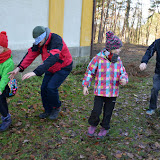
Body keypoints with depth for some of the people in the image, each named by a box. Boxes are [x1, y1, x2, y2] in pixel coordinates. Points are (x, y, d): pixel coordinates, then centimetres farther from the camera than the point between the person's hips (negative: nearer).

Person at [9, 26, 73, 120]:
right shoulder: (39, 43, -8)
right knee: (44, 88, 0)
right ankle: (48, 110, 21)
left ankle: (56, 108, 8)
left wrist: (35, 72, -54)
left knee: (51, 87, -19)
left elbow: (52, 59, -46)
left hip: (63, 68, -7)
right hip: (51, 69, 7)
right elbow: (31, 54, -12)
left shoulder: (56, 40, -33)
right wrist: (19, 68, -27)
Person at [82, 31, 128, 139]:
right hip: (100, 91, -3)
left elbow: (123, 73, 9)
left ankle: (105, 128, 38)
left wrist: (123, 79, -15)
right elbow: (90, 72, -3)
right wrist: (85, 86, -2)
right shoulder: (98, 58, -10)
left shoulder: (118, 60, 1)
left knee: (108, 112, 13)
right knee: (96, 111, -3)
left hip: (113, 92, 3)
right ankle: (93, 125, 29)